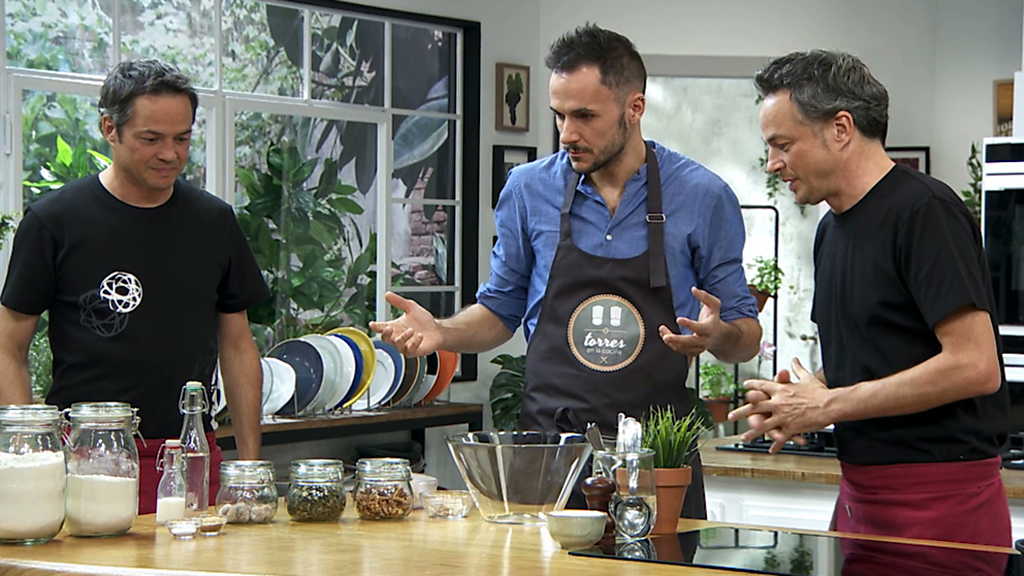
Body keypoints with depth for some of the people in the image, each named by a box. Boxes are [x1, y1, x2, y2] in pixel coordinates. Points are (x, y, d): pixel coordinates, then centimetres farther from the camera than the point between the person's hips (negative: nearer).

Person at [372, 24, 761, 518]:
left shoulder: (703, 196, -3)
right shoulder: (528, 190, 3)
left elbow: (746, 337, 3)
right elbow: (501, 310, 14)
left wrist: (717, 336, -19)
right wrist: (441, 333, -5)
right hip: (546, 444, 1)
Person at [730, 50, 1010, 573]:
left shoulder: (924, 211, -14)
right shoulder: (832, 229, 14)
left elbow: (974, 365, -21)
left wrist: (827, 405, -15)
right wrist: (799, 397, 1)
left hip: (940, 500, -8)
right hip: (861, 490, 8)